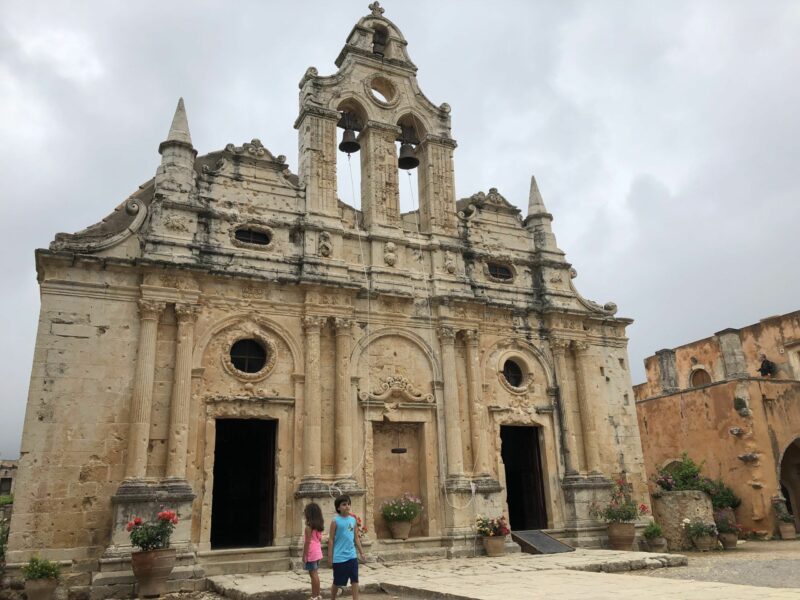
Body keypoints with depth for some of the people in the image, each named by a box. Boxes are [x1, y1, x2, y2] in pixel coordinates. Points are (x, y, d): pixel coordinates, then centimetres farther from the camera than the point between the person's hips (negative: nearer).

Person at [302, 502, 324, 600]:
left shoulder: (309, 526, -15)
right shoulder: (319, 525, 8)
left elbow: (307, 542, -16)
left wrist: (304, 555, -12)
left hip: (311, 553, -8)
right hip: (317, 552, 8)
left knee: (313, 574, -1)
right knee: (315, 574, 17)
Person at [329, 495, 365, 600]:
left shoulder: (353, 520, 5)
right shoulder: (335, 521, -9)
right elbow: (331, 540, -6)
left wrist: (361, 552, 11)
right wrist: (330, 556, -7)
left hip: (352, 556, 4)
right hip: (339, 557, -4)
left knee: (355, 580, 2)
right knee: (337, 582, 10)